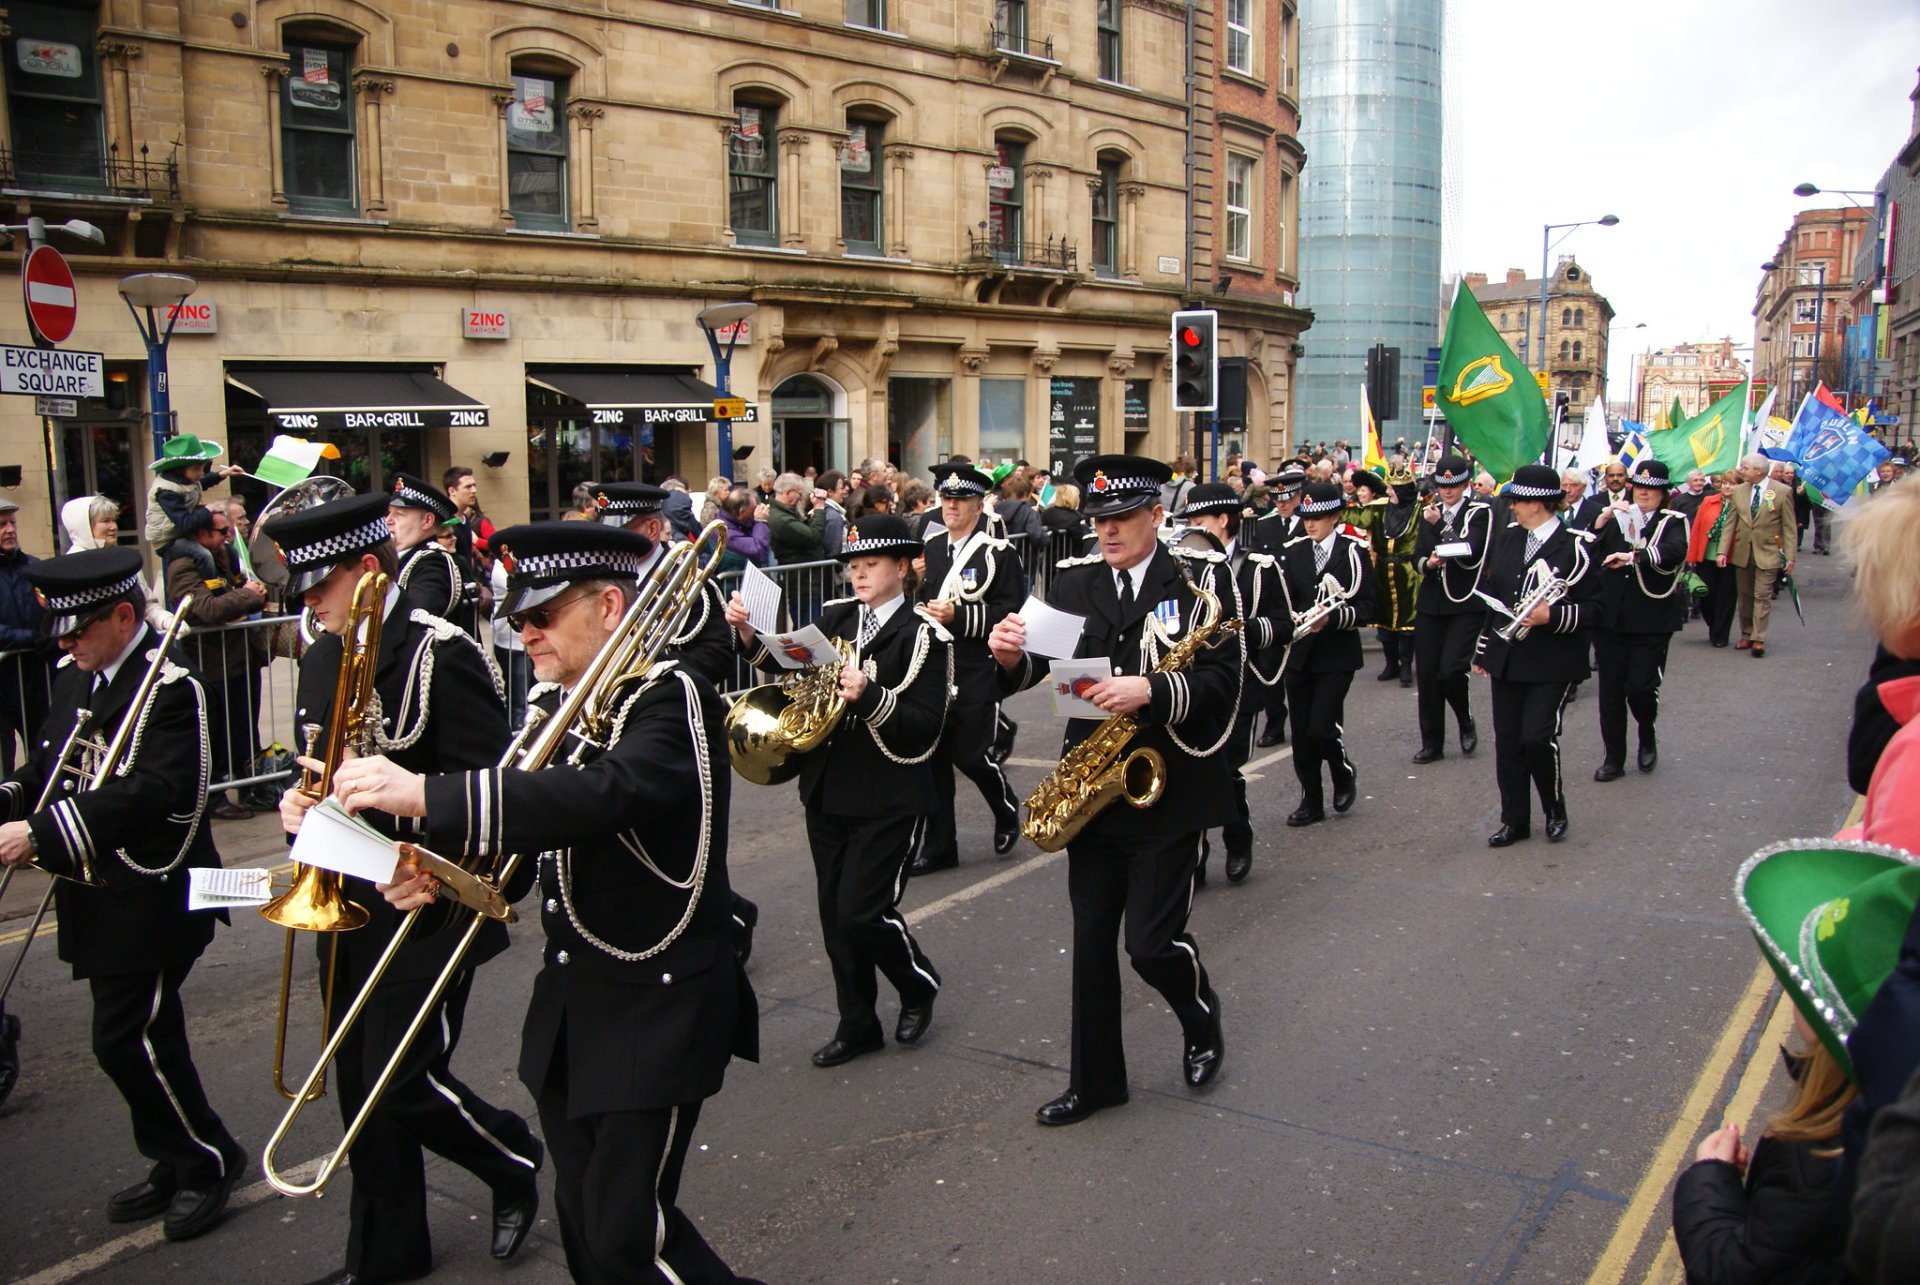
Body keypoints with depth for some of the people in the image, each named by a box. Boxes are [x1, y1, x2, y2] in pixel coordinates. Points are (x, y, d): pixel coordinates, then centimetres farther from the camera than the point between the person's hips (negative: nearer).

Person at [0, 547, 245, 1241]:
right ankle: (177, 1164, 32)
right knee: (144, 1035, 16)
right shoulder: (78, 681, 10)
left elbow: (149, 791, -26)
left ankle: (210, 1158, 15)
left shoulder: (171, 687, -17)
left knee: (127, 1040, -5)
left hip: (152, 897, -8)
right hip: (104, 898, 8)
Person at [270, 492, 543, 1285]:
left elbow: (489, 789, -17)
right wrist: (300, 803, -3)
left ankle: (516, 1165, 25)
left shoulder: (442, 655, -17)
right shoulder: (321, 660, 8)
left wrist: (403, 796, -32)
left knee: (405, 1084, -4)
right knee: (361, 1086, 15)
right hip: (351, 912, 8)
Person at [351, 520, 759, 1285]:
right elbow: (522, 826, 8)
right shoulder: (553, 705, 7)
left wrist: (426, 797, -40)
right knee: (583, 1220, 16)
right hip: (570, 1005, 7)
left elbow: (607, 794, -36)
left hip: (659, 1006, -7)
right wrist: (438, 872, -13)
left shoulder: (673, 702, -17)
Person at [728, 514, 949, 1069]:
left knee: (863, 911, -8)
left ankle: (919, 985, 22)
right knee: (835, 912, 11)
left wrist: (868, 694, -29)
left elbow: (925, 726, -16)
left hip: (889, 799, -6)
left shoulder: (924, 635, -9)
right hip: (828, 790, 6)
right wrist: (749, 634, -6)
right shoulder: (835, 616, 7)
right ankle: (857, 1023, 28)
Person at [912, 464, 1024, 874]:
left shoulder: (998, 552, -7)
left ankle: (1007, 813, 28)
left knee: (971, 755, -3)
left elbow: (1010, 612, -13)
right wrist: (924, 611, 2)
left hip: (978, 675, -5)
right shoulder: (928, 548, 11)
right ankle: (939, 845, 16)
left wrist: (958, 616, -21)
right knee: (933, 756, 6)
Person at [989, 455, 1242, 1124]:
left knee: (1152, 943, -3)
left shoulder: (1203, 576, -4)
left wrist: (1152, 691, -27)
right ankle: (1094, 1080, 26)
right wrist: (1013, 656, -22)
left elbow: (1226, 676, -12)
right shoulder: (1073, 578, 7)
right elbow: (1045, 662, 1)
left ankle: (1202, 1022, 30)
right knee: (1091, 938, 10)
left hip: (1168, 787, -4)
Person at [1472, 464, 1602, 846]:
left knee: (1537, 737, -10)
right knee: (1507, 742, 7)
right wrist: (1482, 649, 15)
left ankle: (1555, 811, 16)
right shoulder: (1505, 537, 7)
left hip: (1553, 663, -5)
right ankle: (1514, 820, 20)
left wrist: (1553, 617, -24)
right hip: (1506, 658, 6)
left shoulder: (1575, 545, -10)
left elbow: (1592, 607, -8)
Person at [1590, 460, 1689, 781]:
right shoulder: (1617, 519, 12)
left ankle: (1648, 737, 24)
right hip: (1611, 619, 3)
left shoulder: (1672, 522, 2)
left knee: (1640, 686, -8)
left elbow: (1674, 552, -19)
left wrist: (1633, 557, -28)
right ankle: (1613, 758, 15)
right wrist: (1602, 519, -9)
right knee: (1611, 690, 5)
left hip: (1651, 621, -3)